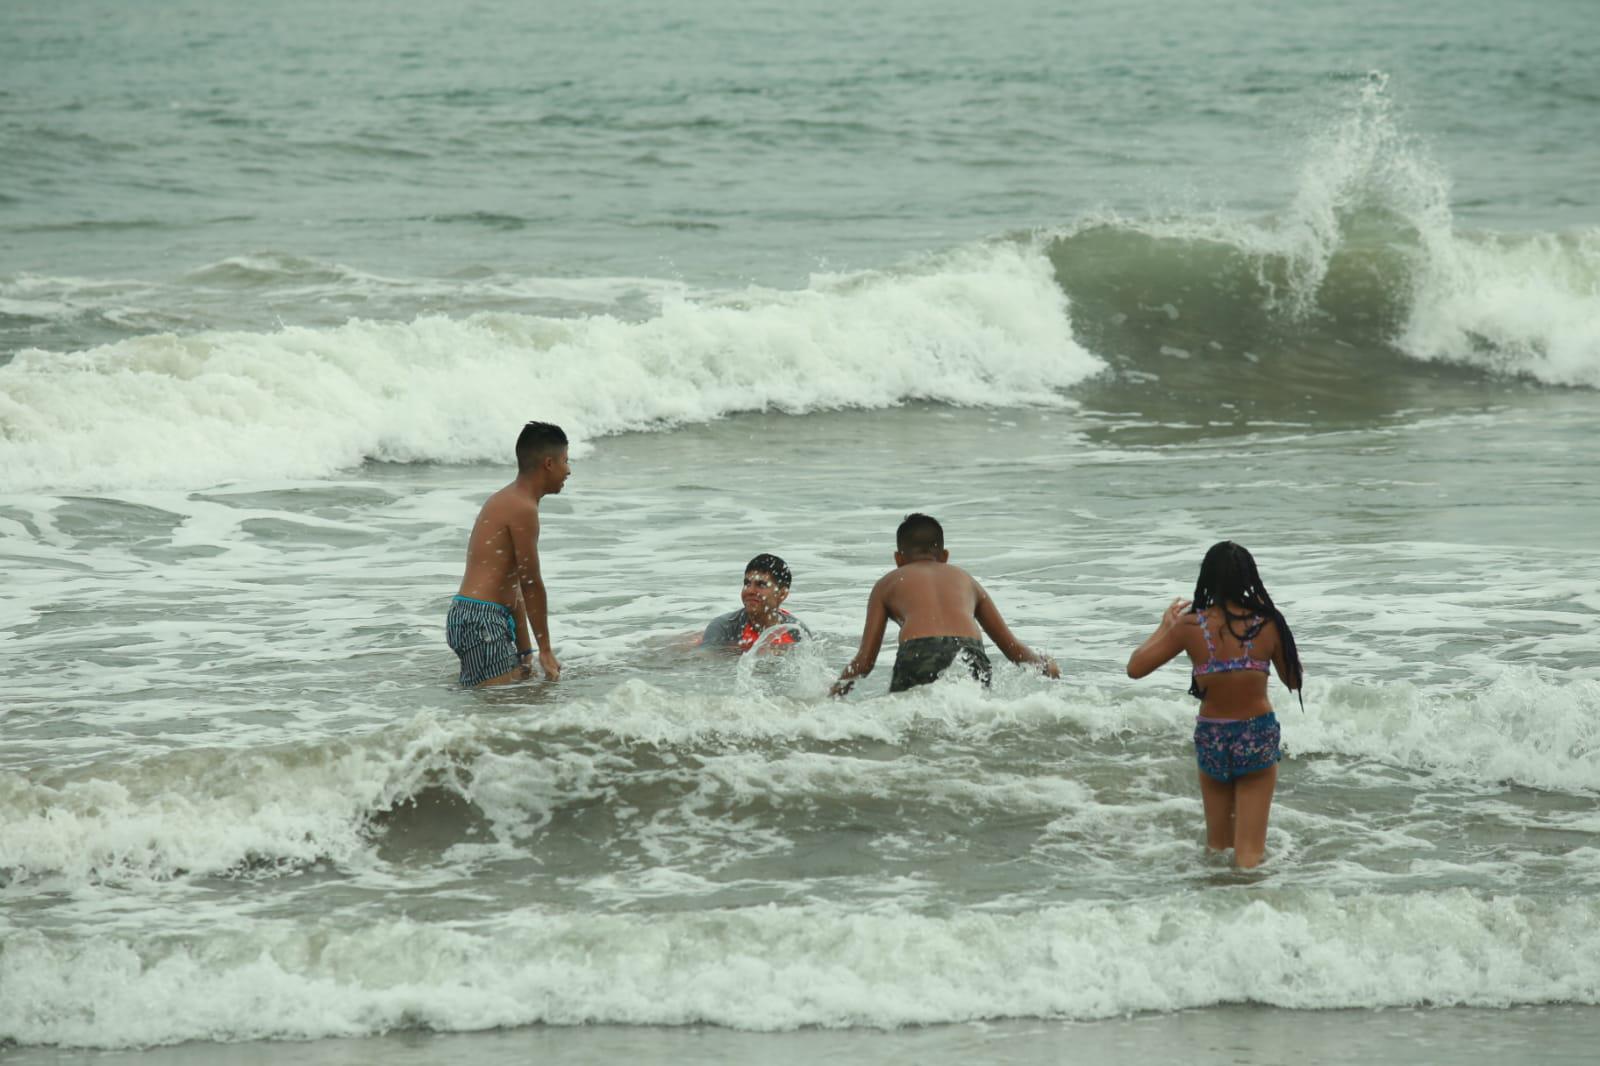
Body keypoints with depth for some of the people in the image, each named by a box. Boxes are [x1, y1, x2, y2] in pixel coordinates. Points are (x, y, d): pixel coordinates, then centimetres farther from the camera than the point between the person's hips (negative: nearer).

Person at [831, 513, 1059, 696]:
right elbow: (1012, 648, 35)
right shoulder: (965, 578, 35)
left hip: (918, 656, -2)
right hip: (970, 655, 2)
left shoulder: (887, 584, 29)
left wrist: (831, 697, 36)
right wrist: (1046, 666, 53)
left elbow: (865, 661, 21)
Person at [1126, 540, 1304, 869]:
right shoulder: (1266, 624, -11)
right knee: (1249, 851, 4)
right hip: (1258, 737, -1)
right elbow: (1294, 680, 4)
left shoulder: (1191, 626, -12)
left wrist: (1164, 626, 10)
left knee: (1216, 844, 20)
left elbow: (1135, 667, -4)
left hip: (1211, 738, 1)